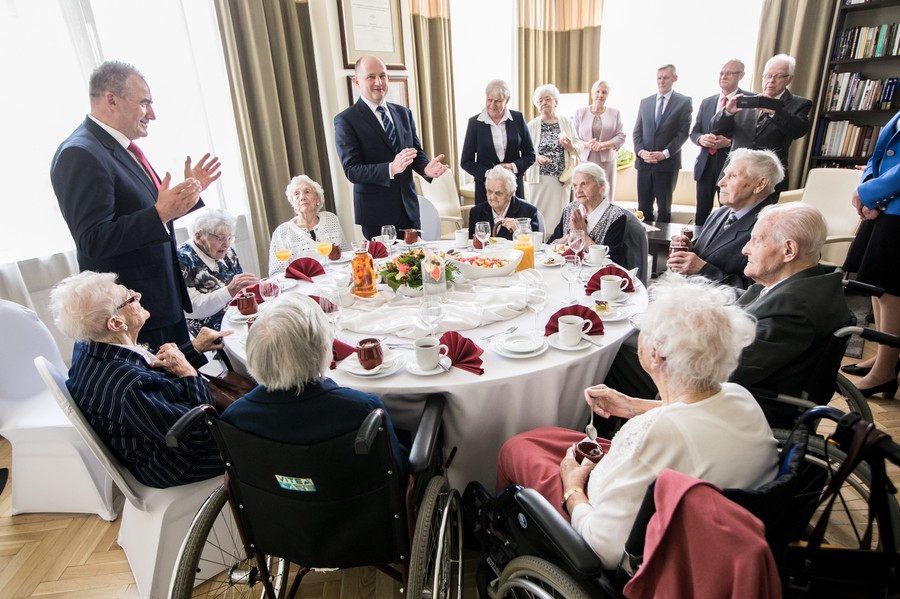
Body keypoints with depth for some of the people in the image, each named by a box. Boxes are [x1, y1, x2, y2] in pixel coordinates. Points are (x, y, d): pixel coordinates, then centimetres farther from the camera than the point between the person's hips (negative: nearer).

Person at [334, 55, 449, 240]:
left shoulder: (404, 113, 11)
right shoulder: (346, 120, -7)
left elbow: (417, 152, 13)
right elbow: (351, 170, -14)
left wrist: (426, 167, -11)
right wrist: (391, 168, -28)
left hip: (409, 207, 5)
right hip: (376, 212, -5)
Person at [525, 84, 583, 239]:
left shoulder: (566, 122, 8)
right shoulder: (532, 125, 3)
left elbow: (579, 148, 9)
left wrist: (570, 146, -13)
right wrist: (537, 158, -19)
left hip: (562, 178, 2)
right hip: (539, 178, -1)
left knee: (559, 215, 4)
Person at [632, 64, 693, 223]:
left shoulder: (684, 102, 2)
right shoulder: (645, 102, 13)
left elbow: (683, 133, -4)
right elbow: (637, 131, 10)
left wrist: (665, 153, -15)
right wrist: (641, 151, -7)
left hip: (667, 163, -3)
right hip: (644, 162, 3)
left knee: (664, 207, 5)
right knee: (643, 207, 4)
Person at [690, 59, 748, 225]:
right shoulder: (706, 102, 12)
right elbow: (694, 132, 13)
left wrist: (729, 142, -21)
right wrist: (701, 138, -9)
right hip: (705, 164, 5)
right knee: (701, 212, 11)